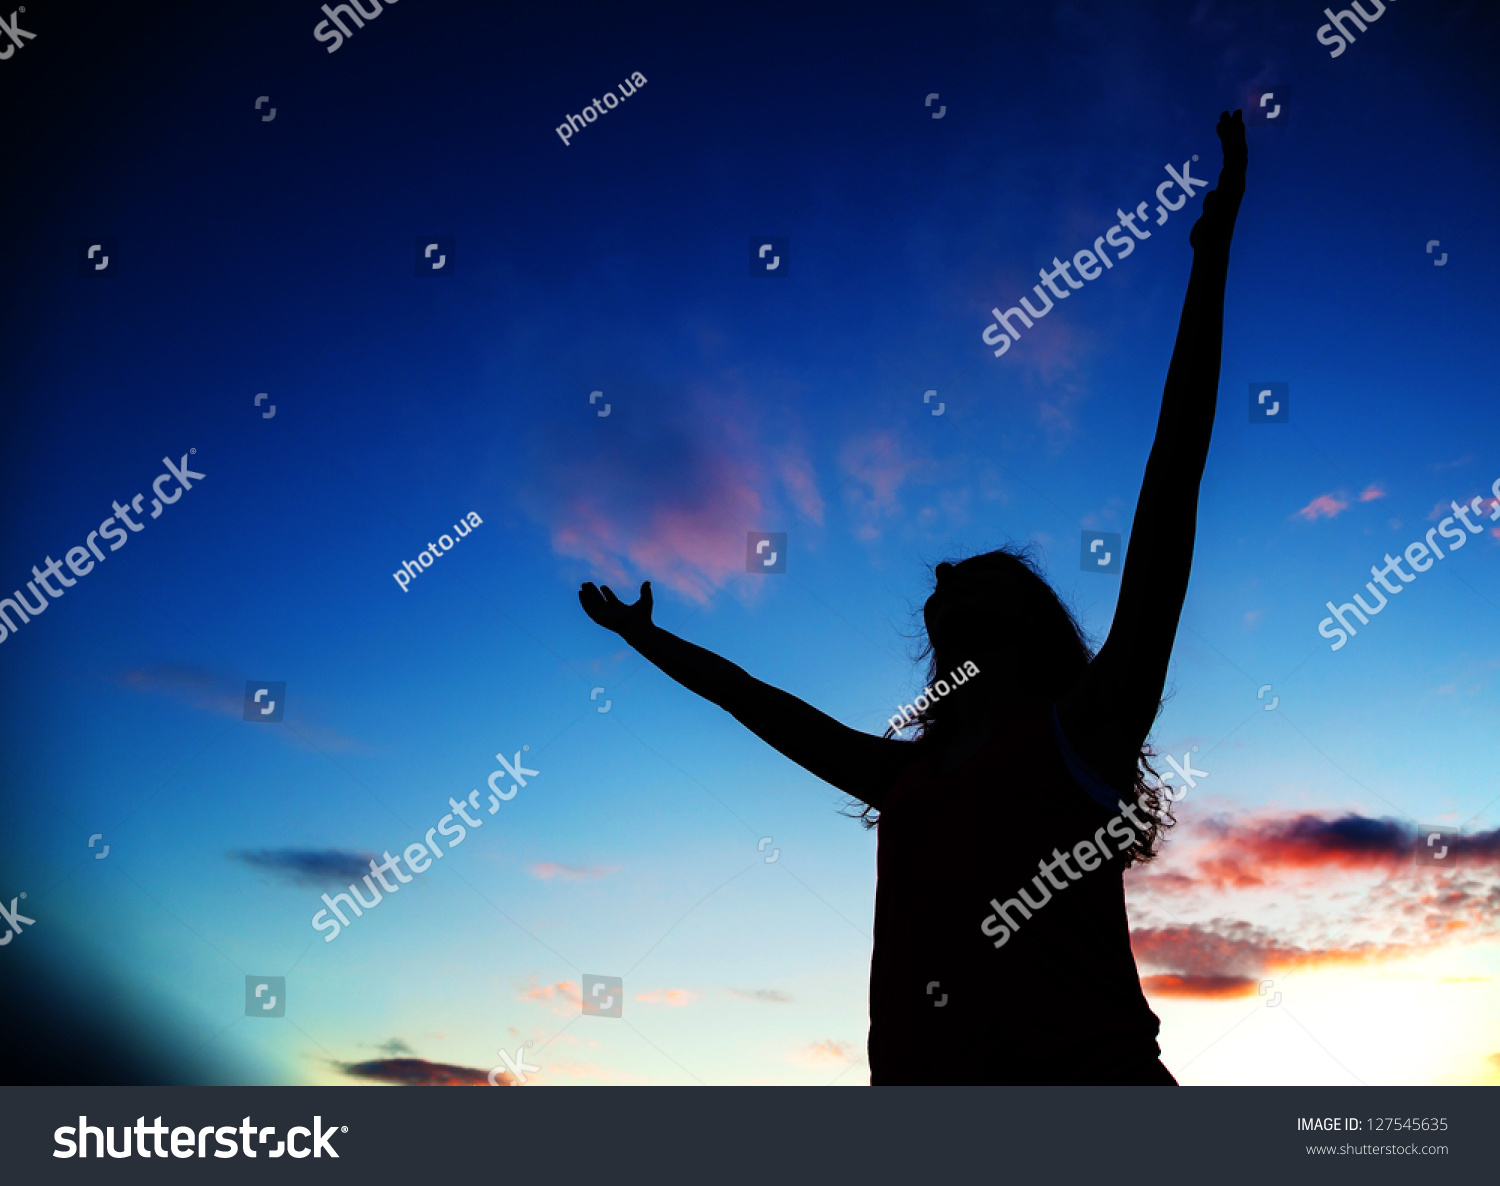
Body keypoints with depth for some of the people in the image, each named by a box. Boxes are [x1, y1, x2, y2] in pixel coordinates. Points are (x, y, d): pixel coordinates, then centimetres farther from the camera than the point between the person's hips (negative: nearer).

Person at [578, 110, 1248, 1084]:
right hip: (922, 1071, 6)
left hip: (1088, 1070, -5)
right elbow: (767, 707, 37)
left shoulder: (1085, 727, 8)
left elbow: (1172, 485, 3)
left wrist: (1210, 256, 2)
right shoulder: (907, 774, 23)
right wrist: (645, 636, 48)